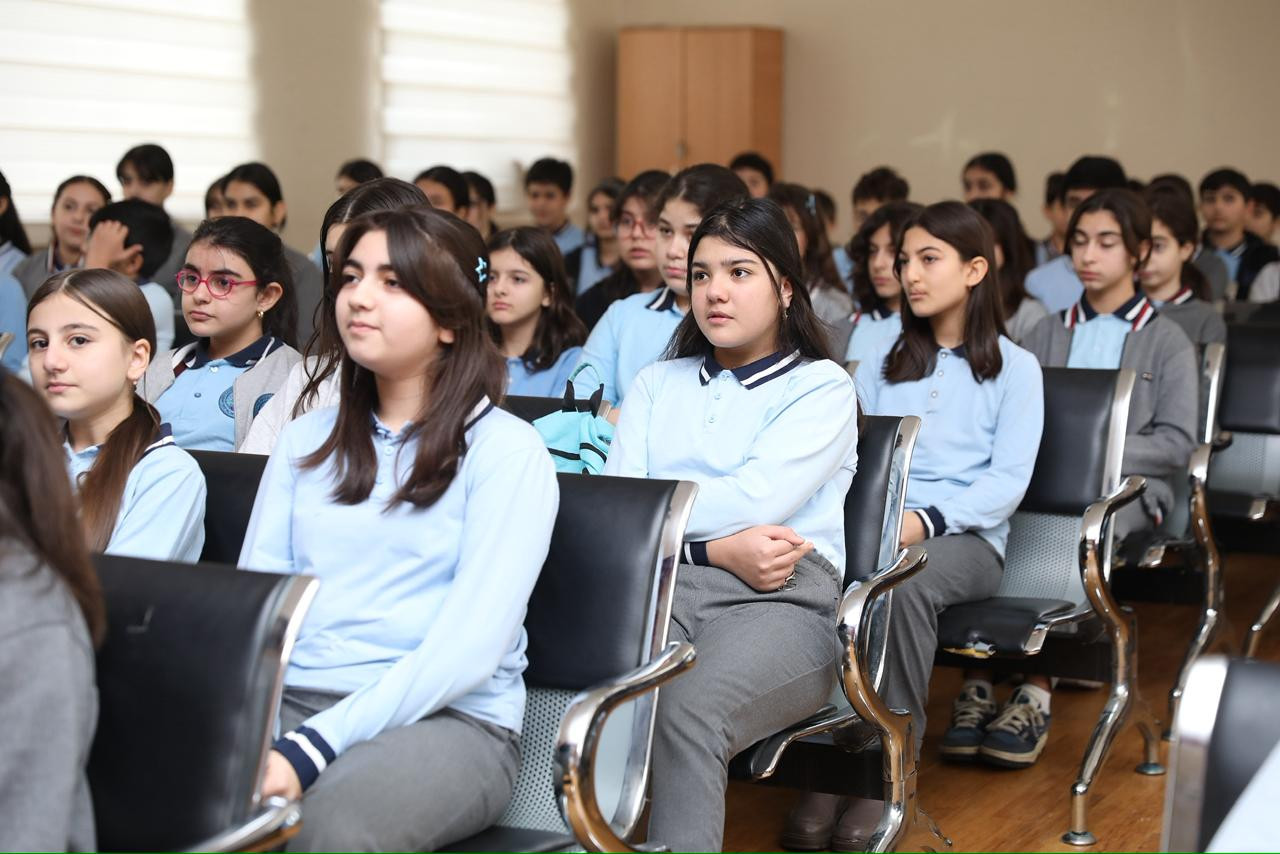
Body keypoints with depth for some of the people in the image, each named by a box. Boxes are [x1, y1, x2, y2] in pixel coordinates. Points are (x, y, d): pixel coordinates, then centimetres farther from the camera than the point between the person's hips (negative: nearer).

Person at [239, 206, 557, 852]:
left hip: (448, 719, -4)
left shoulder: (507, 451, -1)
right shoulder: (305, 441, 18)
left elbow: (470, 646, -12)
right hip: (289, 701, 4)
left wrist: (314, 747, -22)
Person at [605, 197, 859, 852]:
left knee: (688, 709, -36)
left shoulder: (822, 387, 14)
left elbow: (757, 499, -5)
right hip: (655, 585, 3)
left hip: (782, 596, -2)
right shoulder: (658, 383, 26)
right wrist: (716, 546, -5)